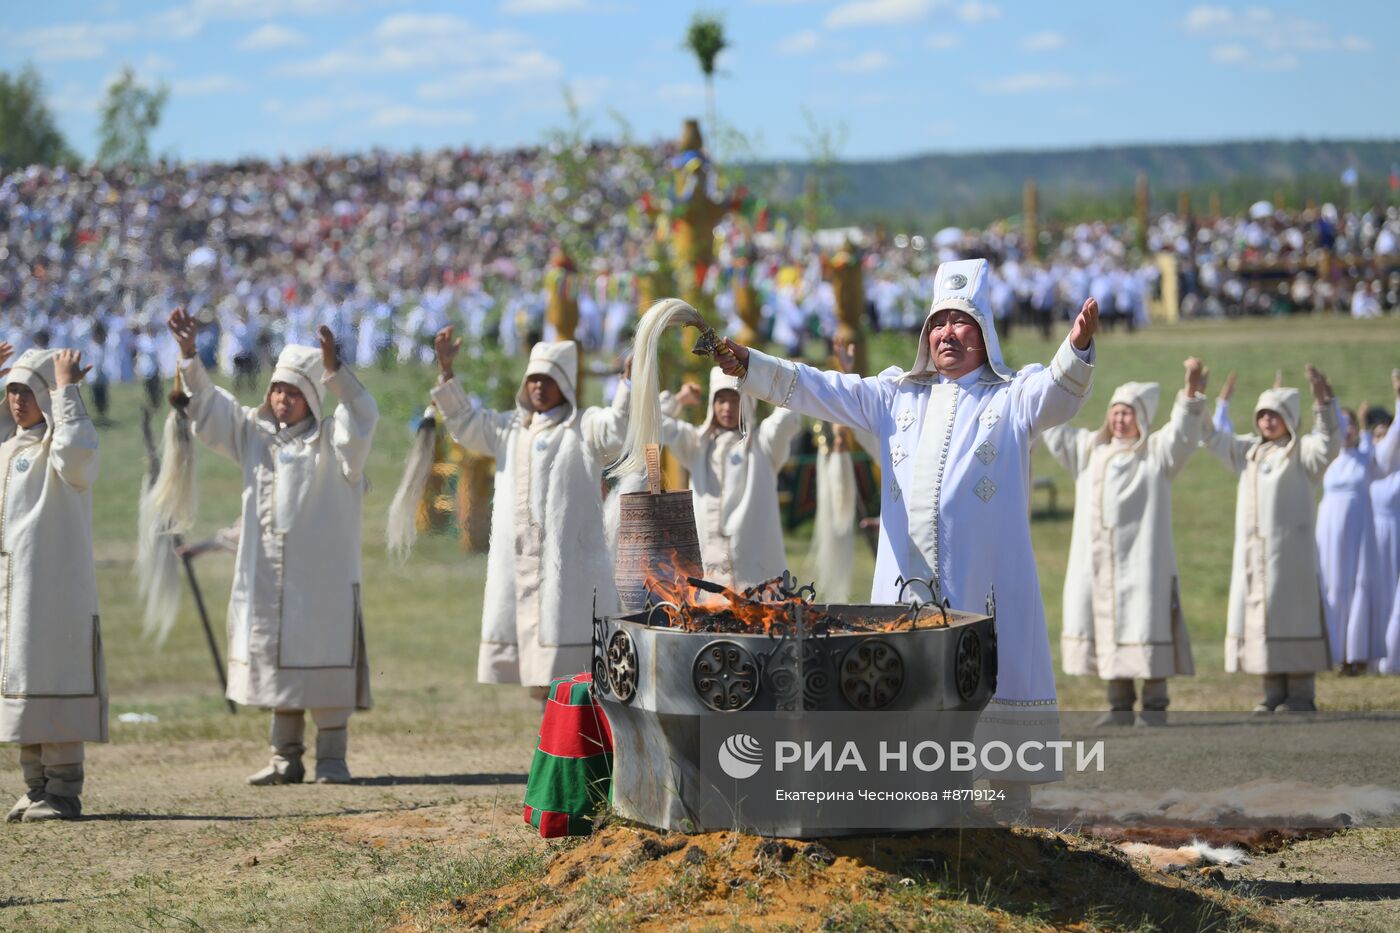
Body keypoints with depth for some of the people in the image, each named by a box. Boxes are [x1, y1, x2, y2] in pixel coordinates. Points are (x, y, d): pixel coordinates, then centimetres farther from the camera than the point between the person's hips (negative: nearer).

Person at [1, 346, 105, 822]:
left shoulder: (57, 447, -7)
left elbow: (77, 455, -31)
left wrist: (66, 390, -22)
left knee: (52, 680, -8)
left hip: (54, 585, -8)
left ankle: (63, 791, -5)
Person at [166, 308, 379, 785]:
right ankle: (286, 758, 16)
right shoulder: (255, 434, 12)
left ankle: (332, 758, 1)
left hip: (322, 575, -5)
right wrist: (189, 355, -3)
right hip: (265, 575, 5)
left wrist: (335, 371, -37)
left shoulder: (331, 441, -3)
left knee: (322, 663, -5)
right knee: (276, 661, 9)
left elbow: (362, 418, -22)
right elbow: (208, 406, 11)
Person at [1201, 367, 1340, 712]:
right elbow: (1213, 438, 19)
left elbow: (1329, 443, -21)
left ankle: (1301, 695, -1)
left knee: (1292, 616, -5)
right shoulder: (1249, 451, 16)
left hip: (1290, 552, -6)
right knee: (1257, 617, 5)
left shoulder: (1301, 452, -3)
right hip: (1250, 552, 6)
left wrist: (1323, 401, -34)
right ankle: (1274, 693, 10)